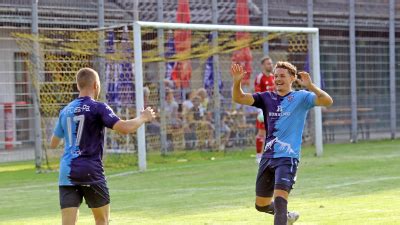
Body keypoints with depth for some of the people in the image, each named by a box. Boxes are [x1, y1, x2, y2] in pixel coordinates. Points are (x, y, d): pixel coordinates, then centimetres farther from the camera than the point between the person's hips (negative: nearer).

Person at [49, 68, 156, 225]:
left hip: (67, 172, 4)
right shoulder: (98, 108, -5)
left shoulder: (65, 111, 12)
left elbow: (53, 144, 23)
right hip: (91, 172, -4)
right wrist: (143, 118, 0)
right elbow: (125, 128, -18)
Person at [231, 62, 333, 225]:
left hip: (287, 157, -6)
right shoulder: (267, 98, 10)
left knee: (279, 198, -23)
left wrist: (310, 86, -32)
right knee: (261, 205, 16)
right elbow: (239, 98, 0)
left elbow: (327, 101, -16)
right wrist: (237, 82, -20)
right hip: (268, 156, 6)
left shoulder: (301, 97, -1)